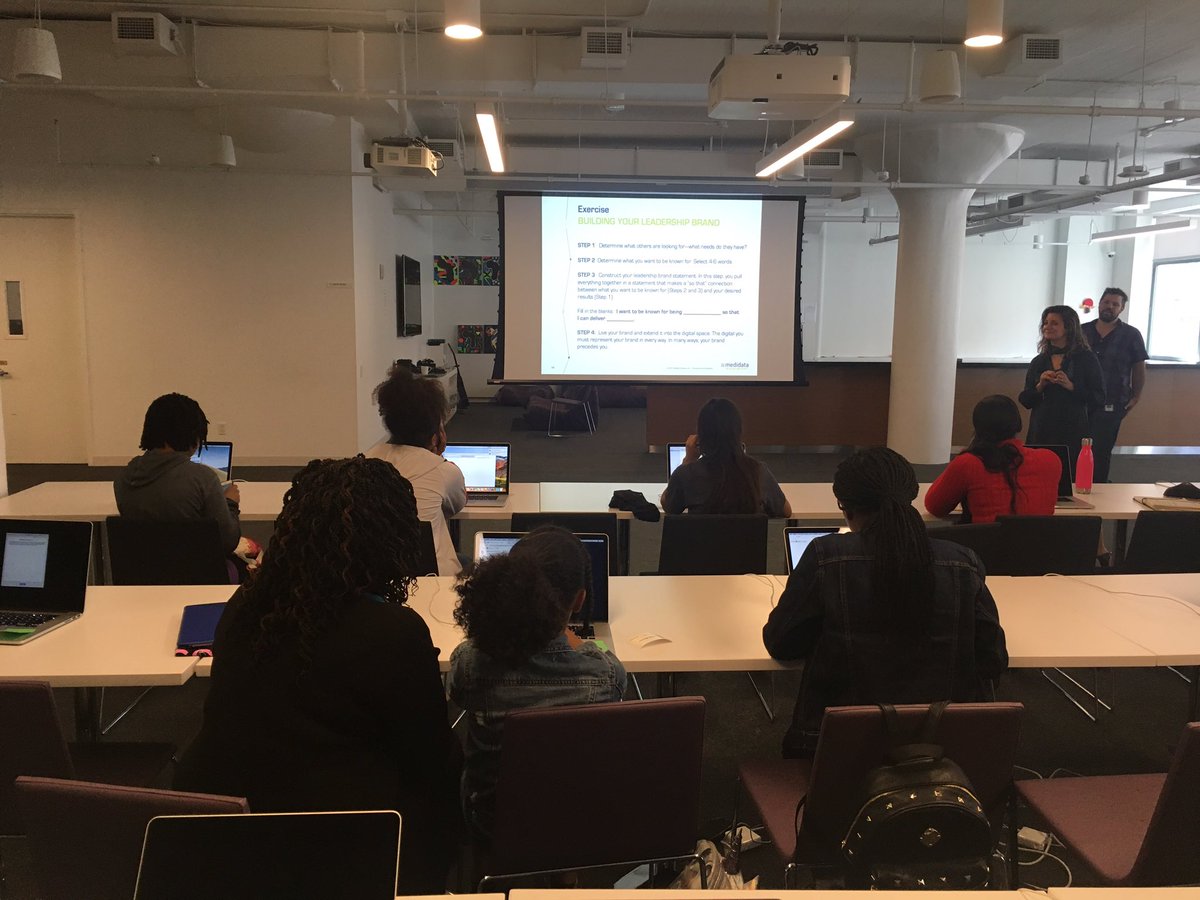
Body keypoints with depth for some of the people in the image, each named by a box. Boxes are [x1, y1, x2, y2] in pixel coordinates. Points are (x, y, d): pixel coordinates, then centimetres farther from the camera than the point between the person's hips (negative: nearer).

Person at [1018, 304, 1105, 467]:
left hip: (1073, 435, -3)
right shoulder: (1038, 362, 10)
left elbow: (1099, 399, -3)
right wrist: (1040, 386, -8)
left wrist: (1071, 386, -15)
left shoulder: (1086, 359, 1)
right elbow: (1025, 401, 9)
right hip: (1041, 434, 3)